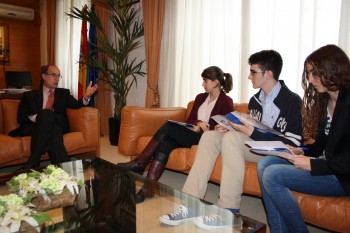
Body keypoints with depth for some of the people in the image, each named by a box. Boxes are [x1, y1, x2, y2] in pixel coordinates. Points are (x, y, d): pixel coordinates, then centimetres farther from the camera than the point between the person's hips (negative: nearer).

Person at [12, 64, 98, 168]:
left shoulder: (63, 93, 20)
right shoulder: (29, 95, 16)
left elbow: (76, 104, 4)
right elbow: (20, 118, 8)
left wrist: (86, 96, -19)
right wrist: (37, 117, -14)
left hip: (58, 125, 0)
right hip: (36, 126, 0)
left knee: (45, 114, -34)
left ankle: (33, 161, -37)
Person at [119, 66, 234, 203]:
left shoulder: (226, 102, -2)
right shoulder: (201, 97, 17)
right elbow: (189, 120, 13)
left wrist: (201, 128, -15)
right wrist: (198, 123, -10)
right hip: (191, 134, 6)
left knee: (168, 126, -25)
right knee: (165, 144, -25)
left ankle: (140, 163, -16)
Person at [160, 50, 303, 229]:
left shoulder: (292, 101, -10)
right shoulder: (255, 100, 12)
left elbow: (292, 145, -17)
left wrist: (253, 134, -23)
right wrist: (231, 128, -5)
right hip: (254, 146, 7)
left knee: (231, 138, -30)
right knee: (210, 136, -11)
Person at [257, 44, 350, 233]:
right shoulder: (324, 100, 11)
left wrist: (312, 165, -21)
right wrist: (303, 152, -2)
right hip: (326, 165, 9)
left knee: (273, 175, -22)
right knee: (265, 164, -7)